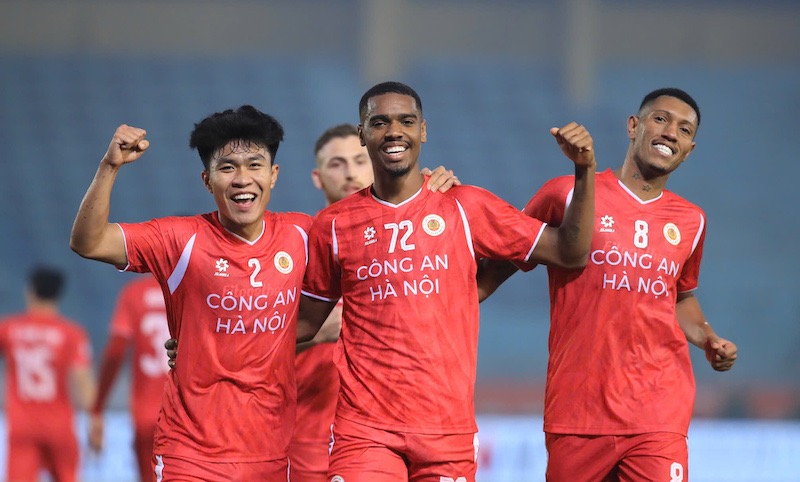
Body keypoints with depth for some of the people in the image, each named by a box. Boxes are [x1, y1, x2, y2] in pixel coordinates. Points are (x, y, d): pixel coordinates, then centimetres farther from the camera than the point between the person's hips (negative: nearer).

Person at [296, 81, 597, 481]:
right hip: (365, 429, -1)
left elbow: (569, 252, 6)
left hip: (449, 429, 1)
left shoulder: (465, 209, 6)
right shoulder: (333, 226, 6)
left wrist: (584, 169, -5)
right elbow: (305, 323, 14)